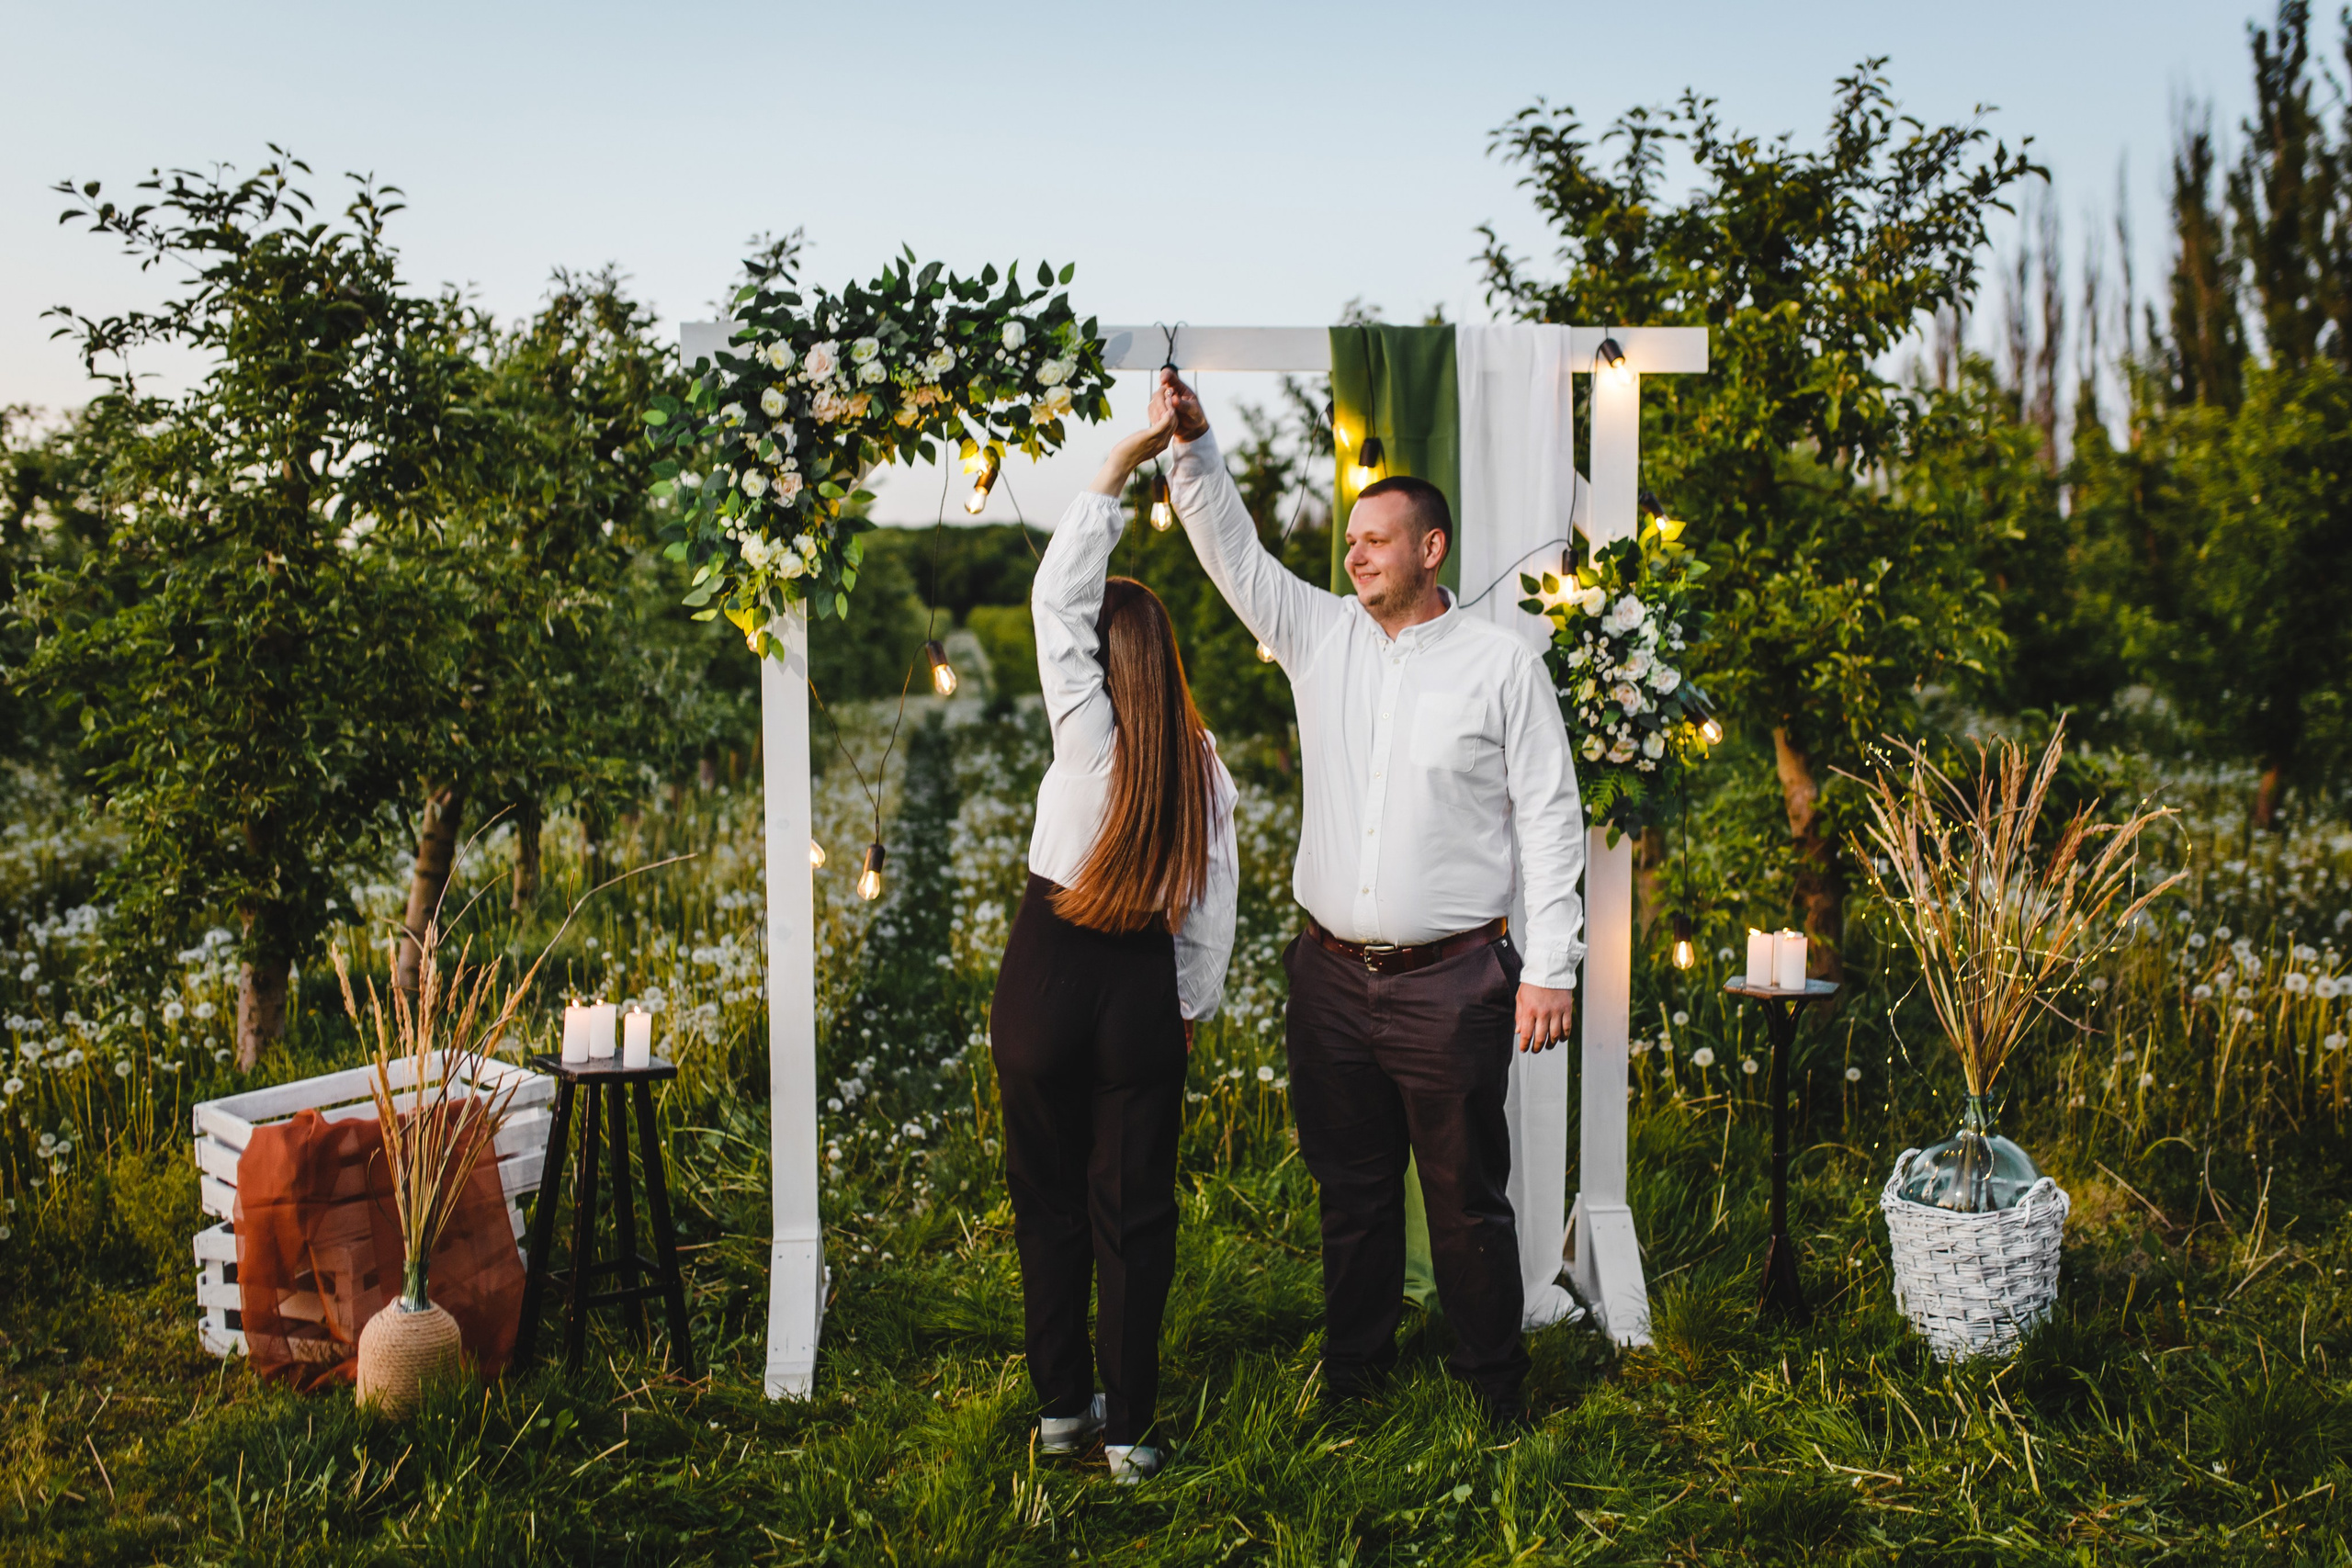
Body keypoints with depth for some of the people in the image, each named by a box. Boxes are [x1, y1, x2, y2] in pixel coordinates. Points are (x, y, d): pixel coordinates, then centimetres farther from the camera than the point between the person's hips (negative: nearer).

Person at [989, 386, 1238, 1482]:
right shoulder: (1200, 759, 1)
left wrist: (1123, 463, -5)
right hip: (1144, 989, 2)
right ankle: (1129, 1428, 14)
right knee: (1134, 1209, 9)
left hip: (1047, 974, -2)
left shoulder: (1086, 725, -7)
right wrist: (1192, 1007, 13)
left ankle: (1060, 1409, 21)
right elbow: (1215, 895, 2)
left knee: (1050, 1200, 11)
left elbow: (1057, 590, -7)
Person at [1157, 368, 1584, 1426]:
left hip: (1451, 981, -4)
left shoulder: (1501, 664, -3)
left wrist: (1551, 967, -8)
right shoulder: (1321, 635, 9)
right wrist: (1193, 446, -11)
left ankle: (1494, 1385, 19)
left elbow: (1549, 816, -4)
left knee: (1467, 1195, 4)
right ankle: (1352, 1371, 29)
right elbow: (1233, 551, 5)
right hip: (1331, 973, 4)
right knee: (1350, 1188, 15)